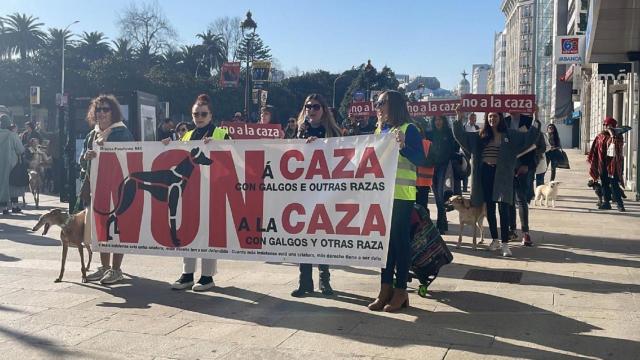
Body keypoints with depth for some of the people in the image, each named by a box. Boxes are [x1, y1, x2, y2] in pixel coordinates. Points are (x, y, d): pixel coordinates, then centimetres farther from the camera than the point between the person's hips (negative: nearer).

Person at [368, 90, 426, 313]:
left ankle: (401, 290, 5)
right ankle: (386, 288, 15)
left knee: (400, 240, -2)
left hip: (401, 194, -7)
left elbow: (421, 161, -13)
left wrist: (403, 146, -26)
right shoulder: (379, 130, 15)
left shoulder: (408, 129, -5)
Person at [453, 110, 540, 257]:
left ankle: (505, 244, -5)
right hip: (485, 173, 3)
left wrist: (536, 122, -11)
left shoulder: (510, 135, 3)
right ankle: (495, 240, 22)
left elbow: (529, 137, -1)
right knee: (490, 209, 9)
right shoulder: (481, 136, 10)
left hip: (501, 175, -3)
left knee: (503, 209, -8)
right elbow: (461, 136, 12)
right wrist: (459, 120, 3)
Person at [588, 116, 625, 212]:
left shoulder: (617, 136, -1)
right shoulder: (601, 136, 9)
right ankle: (606, 202, 17)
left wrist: (612, 134, -18)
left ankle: (620, 203, -4)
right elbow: (595, 150, 12)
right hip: (603, 163, 5)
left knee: (614, 184, -9)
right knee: (604, 183, 9)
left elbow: (617, 142, -24)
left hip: (613, 162, -5)